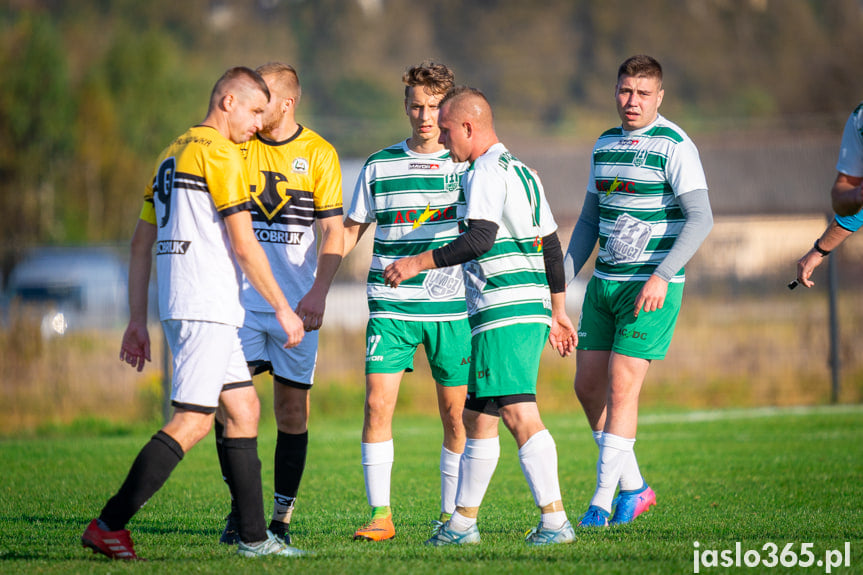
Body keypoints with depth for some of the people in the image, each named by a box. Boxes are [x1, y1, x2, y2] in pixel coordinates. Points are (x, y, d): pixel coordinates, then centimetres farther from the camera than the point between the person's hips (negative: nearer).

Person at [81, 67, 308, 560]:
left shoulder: (173, 154, 19)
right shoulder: (219, 154, -10)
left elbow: (142, 243, 19)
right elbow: (244, 246, -14)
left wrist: (138, 320, 19)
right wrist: (284, 310, -6)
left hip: (180, 307, 10)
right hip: (207, 308, -10)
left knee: (244, 407, 13)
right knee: (193, 422, -11)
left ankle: (254, 535, 12)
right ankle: (108, 525, -14)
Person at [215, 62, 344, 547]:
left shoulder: (318, 154, -1)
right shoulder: (236, 147, 5)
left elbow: (334, 233, -3)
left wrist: (318, 294, -15)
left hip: (297, 306, -2)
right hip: (241, 301, 2)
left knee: (293, 412, 1)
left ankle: (282, 517, 11)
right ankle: (240, 507, 7)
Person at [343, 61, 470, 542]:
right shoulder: (380, 166, 7)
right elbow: (350, 231, 14)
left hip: (452, 309, -1)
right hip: (391, 307, 1)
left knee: (456, 414, 1)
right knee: (378, 404, -10)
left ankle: (451, 515, 13)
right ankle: (381, 514, -3)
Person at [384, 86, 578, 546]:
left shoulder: (486, 171, -8)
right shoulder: (522, 171, 22)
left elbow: (481, 237, -21)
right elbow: (551, 245, 23)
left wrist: (419, 263, -17)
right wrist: (558, 313, 26)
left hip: (503, 312, -10)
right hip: (531, 308, 10)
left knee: (518, 414, -15)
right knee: (477, 418, 15)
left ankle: (554, 520, -22)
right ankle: (462, 522, 21)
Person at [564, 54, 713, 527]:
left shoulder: (675, 146, -10)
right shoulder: (605, 145, 12)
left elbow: (700, 218, -17)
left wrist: (662, 275, -26)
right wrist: (563, 278, 10)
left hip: (652, 287, -7)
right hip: (604, 282, 7)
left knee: (621, 386, -11)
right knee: (587, 386, 5)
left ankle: (603, 499, -5)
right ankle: (634, 487, 18)